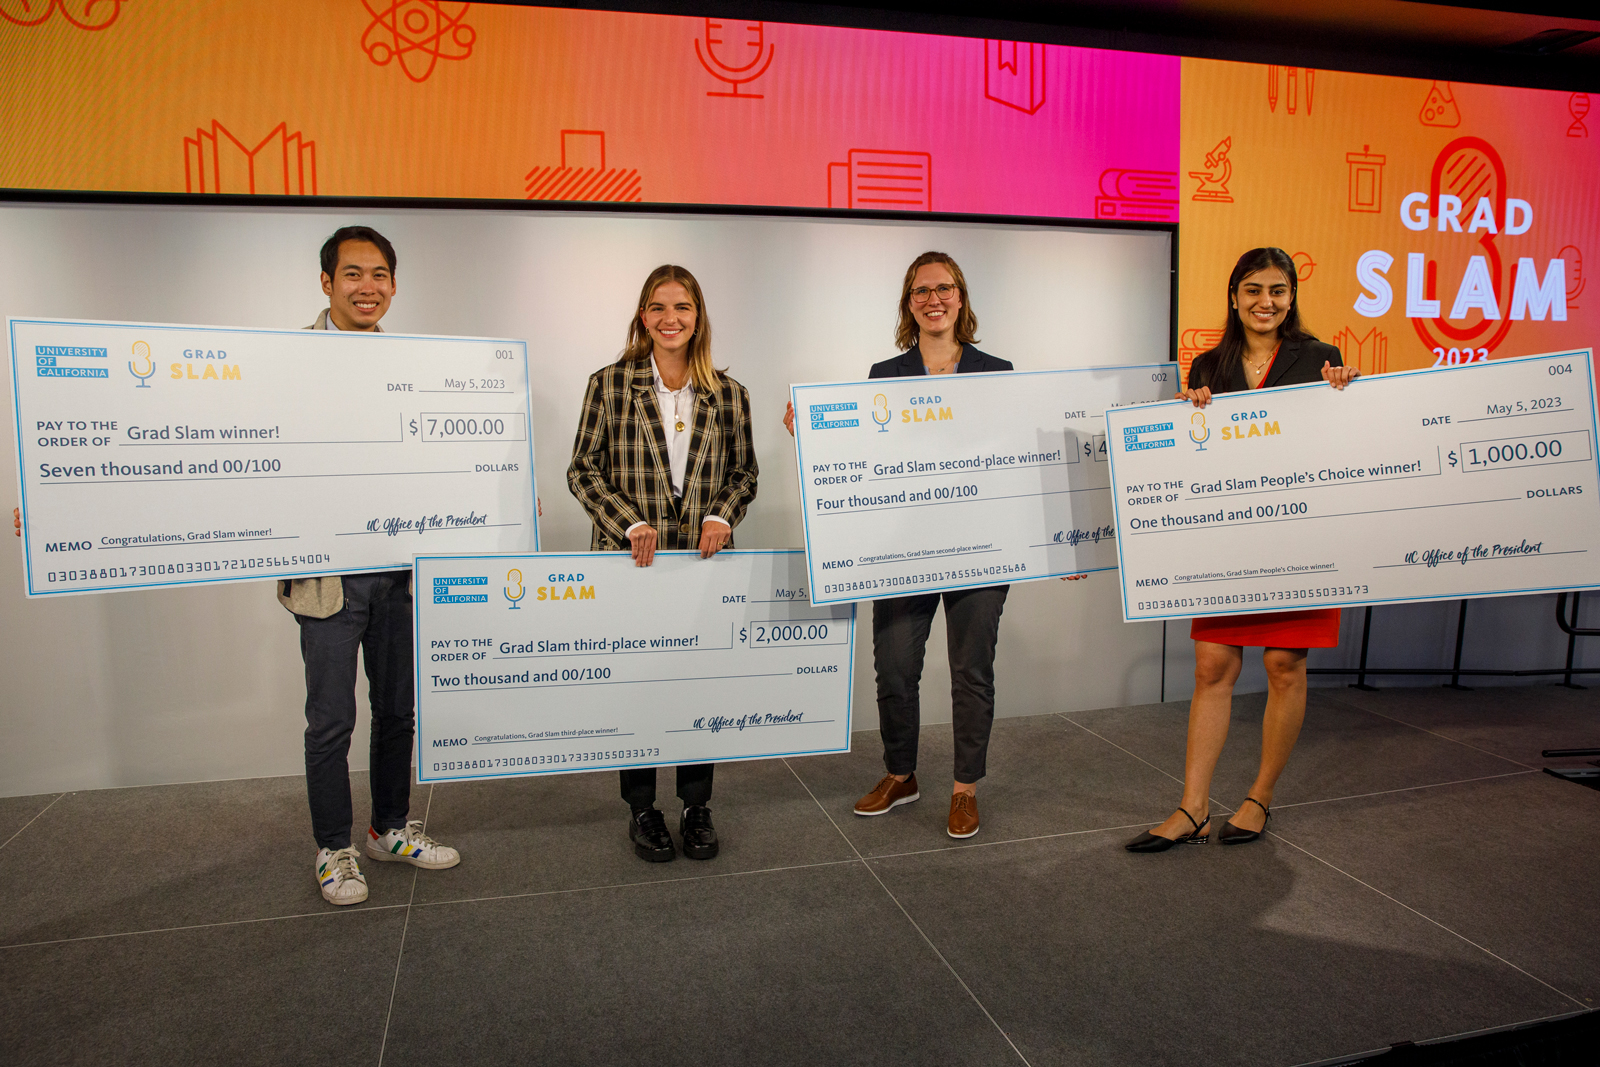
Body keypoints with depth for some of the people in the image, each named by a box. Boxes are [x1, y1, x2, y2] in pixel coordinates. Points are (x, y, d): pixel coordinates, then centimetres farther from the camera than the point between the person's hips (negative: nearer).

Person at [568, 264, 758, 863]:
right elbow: (583, 470, 0)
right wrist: (629, 523, -12)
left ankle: (696, 807, 24)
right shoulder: (609, 385, 0)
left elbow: (745, 472, 12)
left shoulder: (728, 395, 5)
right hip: (630, 560, -1)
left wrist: (723, 515, -7)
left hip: (704, 560, 2)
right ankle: (641, 808, 24)